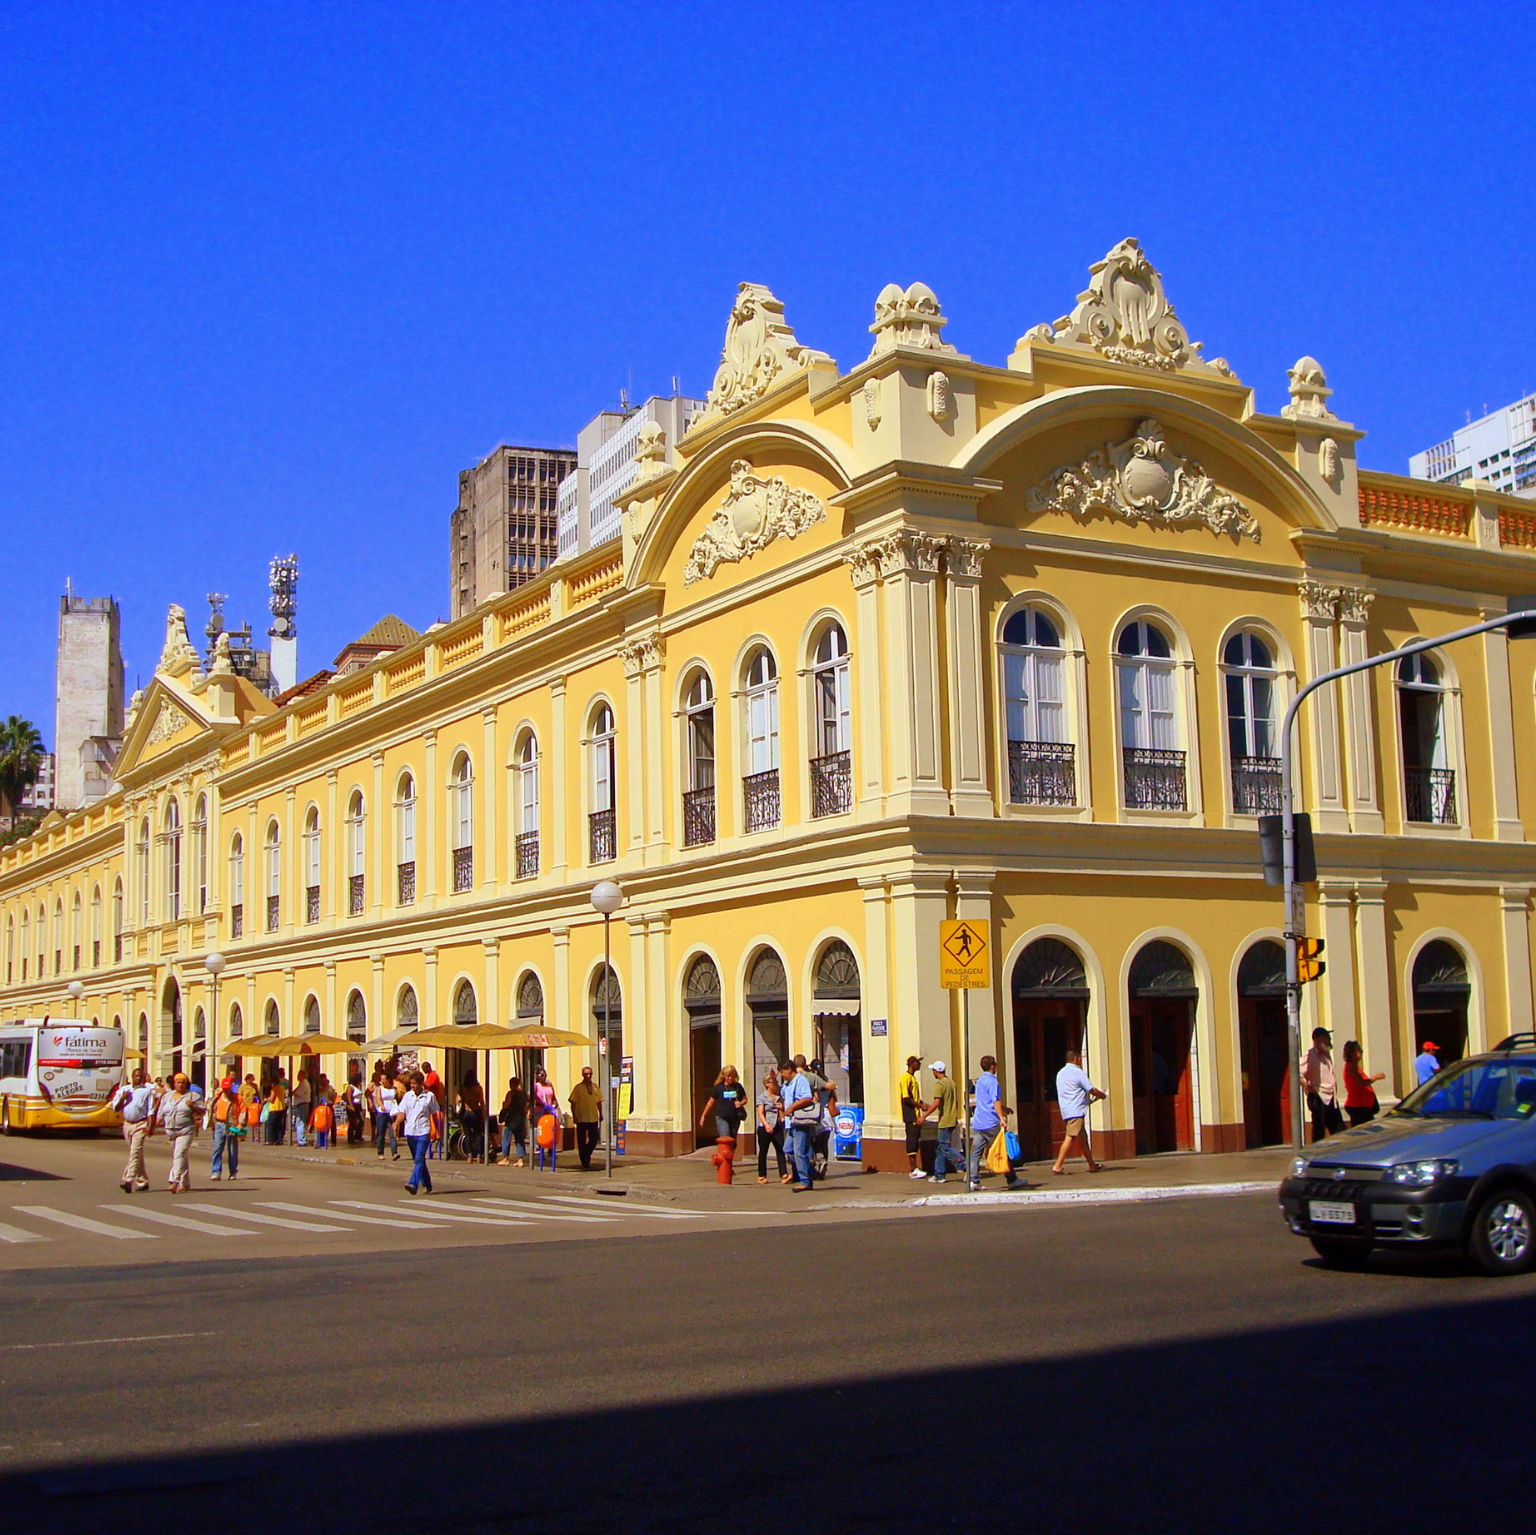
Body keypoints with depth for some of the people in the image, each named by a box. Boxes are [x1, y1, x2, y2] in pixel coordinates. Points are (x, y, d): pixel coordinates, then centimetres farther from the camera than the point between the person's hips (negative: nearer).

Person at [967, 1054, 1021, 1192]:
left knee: (976, 1152, 3)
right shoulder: (992, 1081, -10)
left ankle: (973, 1181, -5)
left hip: (977, 1122, 8)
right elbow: (996, 1102, -20)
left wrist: (1004, 1108, 38)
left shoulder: (979, 1081, 17)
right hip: (991, 1123, -8)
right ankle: (1012, 1180, 9)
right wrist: (1002, 1118, -25)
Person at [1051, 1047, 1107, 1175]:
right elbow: (1091, 1090, -6)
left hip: (1066, 1111, 9)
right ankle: (1058, 1166, -19)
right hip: (1076, 1111, -9)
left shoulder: (1060, 1073, 18)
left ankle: (1092, 1165, 21)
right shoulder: (1078, 1073, -8)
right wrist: (1102, 1095, 14)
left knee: (1083, 1137, 15)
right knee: (1070, 1138, -13)